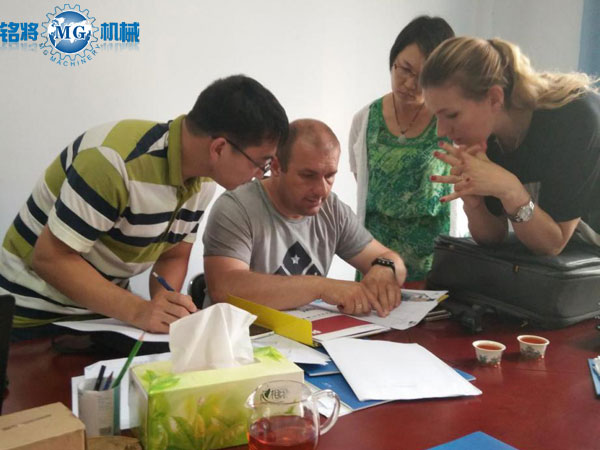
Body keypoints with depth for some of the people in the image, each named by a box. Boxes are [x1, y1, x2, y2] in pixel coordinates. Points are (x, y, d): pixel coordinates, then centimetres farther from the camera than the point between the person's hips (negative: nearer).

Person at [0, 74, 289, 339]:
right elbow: (50, 258, -24)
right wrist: (138, 311, -30)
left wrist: (163, 308, -14)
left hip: (105, 311, 6)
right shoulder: (116, 160, -29)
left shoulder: (202, 180, -5)